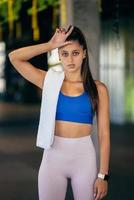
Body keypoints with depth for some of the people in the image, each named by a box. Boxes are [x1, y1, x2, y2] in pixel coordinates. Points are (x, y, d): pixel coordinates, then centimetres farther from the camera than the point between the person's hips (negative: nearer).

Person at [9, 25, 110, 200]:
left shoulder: (98, 89, -2)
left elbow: (104, 135, -3)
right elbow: (14, 57, -5)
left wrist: (103, 175, -6)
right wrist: (50, 45, -9)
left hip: (84, 157, -1)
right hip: (53, 156, 1)